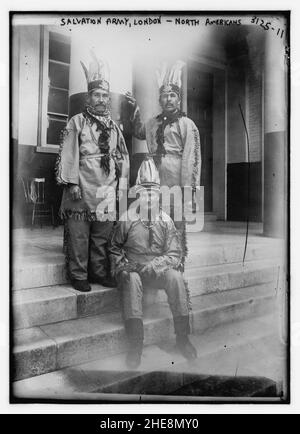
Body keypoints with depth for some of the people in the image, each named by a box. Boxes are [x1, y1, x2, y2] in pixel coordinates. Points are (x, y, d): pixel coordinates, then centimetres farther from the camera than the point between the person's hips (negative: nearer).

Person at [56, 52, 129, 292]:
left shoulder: (114, 126, 17)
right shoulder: (77, 122, 4)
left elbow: (123, 156, 18)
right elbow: (69, 154, -3)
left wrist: (122, 183, 9)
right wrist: (72, 182, -11)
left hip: (107, 189, 4)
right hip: (82, 188, -4)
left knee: (103, 234, 9)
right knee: (78, 234, -1)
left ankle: (100, 272, 21)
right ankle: (78, 276, 11)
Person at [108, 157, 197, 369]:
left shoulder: (165, 221, 4)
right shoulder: (127, 220, 0)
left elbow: (175, 254, 1)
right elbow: (114, 248, 9)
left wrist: (154, 264, -15)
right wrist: (122, 266, -7)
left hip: (158, 270, 2)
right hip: (133, 270, -1)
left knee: (176, 277, -27)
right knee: (132, 281, -34)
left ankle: (183, 337, -15)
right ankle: (135, 343, -30)